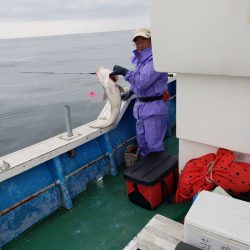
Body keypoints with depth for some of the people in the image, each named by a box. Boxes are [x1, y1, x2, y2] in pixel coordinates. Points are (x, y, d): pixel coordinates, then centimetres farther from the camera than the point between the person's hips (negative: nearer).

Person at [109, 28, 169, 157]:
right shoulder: (139, 59, 10)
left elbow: (142, 82, -27)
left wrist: (124, 72, -22)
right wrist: (130, 92, 15)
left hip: (153, 107, -9)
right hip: (141, 105, 9)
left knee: (154, 144, 0)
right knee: (141, 140, 20)